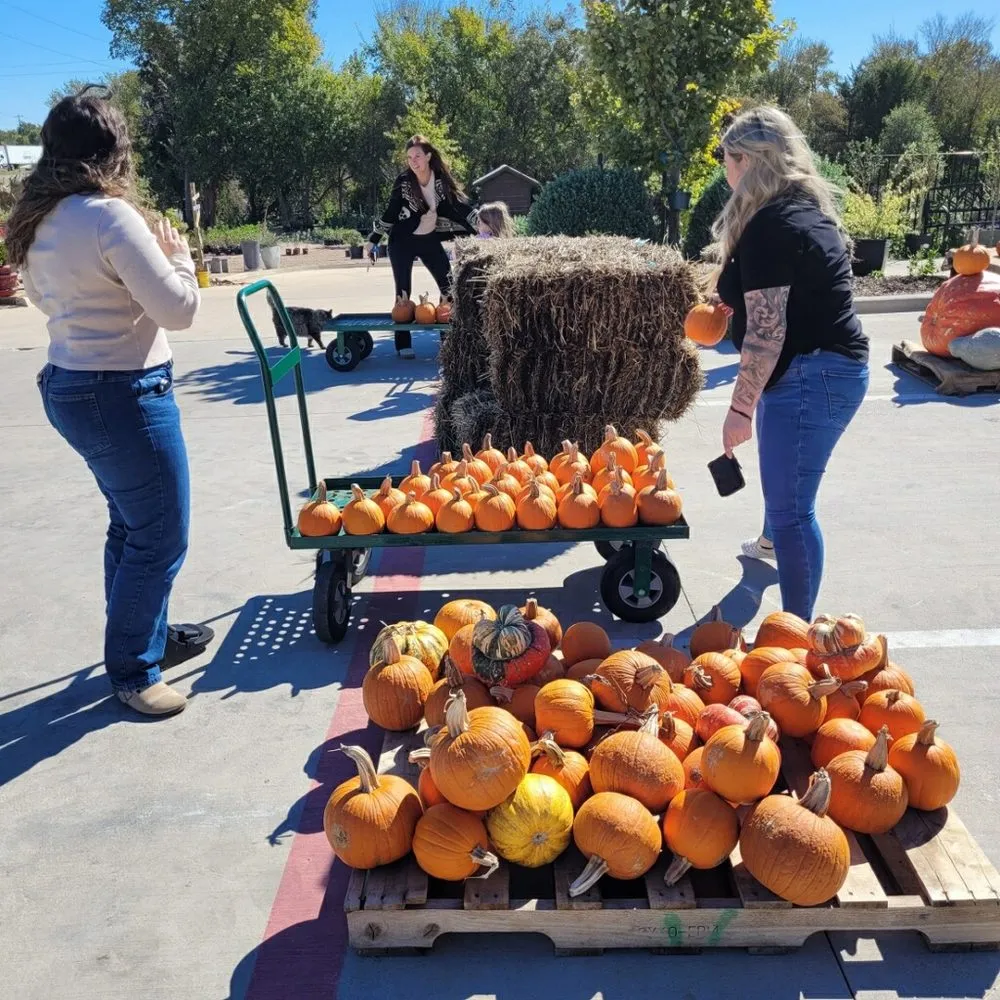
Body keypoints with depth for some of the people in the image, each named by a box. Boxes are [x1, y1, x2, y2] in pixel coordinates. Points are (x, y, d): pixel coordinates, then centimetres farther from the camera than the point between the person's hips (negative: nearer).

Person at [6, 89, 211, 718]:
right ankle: (132, 671, 17)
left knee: (131, 526, 21)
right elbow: (179, 310, -18)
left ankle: (151, 635, 37)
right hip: (123, 394, -9)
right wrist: (178, 255, 2)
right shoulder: (110, 215, -18)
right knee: (159, 536, 3)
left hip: (68, 386, 9)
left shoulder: (38, 221, 8)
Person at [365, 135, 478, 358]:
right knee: (403, 292, 0)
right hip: (402, 242, -3)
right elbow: (390, 213, -5)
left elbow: (460, 205, -2)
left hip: (430, 240, 3)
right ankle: (403, 344, 6)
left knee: (449, 286, -1)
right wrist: (373, 240, -3)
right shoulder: (403, 181, -14)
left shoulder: (442, 179, -9)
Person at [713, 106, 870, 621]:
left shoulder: (769, 228, -19)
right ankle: (772, 542, 59)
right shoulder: (806, 208, 12)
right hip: (831, 365, 11)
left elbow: (767, 331, -23)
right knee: (783, 478, 32)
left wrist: (740, 408, -20)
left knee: (790, 506, -7)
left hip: (811, 375, -11)